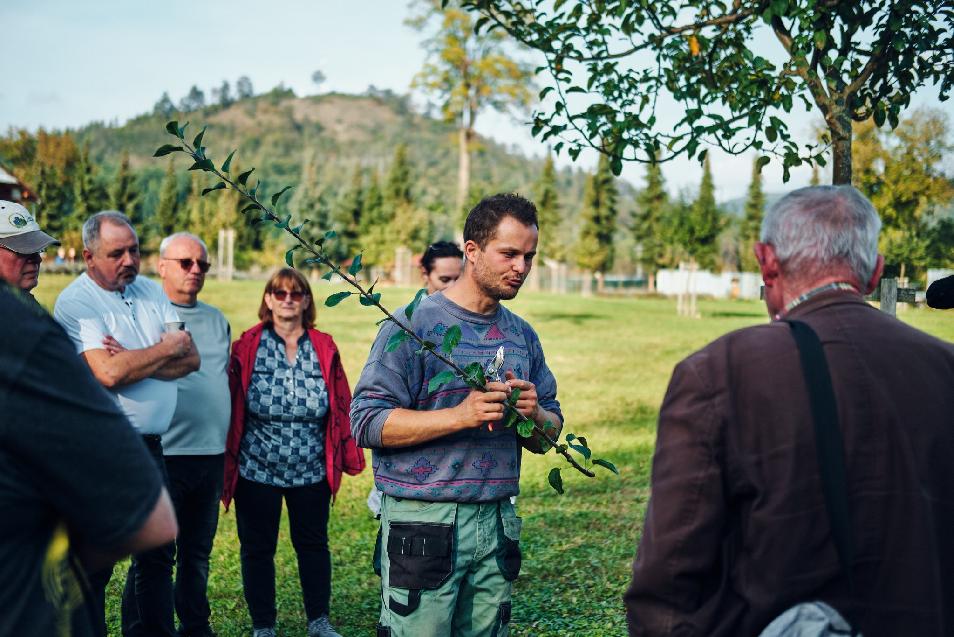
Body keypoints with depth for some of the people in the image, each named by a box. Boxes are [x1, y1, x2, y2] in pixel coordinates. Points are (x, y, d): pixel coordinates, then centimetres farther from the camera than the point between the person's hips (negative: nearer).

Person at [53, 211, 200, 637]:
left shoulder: (151, 291, 10)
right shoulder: (76, 302, -10)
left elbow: (191, 359, 2)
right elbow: (108, 373, -24)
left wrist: (135, 361, -14)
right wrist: (166, 349, -9)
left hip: (150, 445, 7)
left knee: (157, 553, 15)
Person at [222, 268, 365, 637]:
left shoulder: (324, 348, 2)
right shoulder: (248, 347, -3)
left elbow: (342, 407, 3)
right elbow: (232, 408, -5)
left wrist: (347, 456, 1)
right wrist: (228, 461, -8)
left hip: (311, 471, 2)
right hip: (257, 469, -1)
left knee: (313, 545, 14)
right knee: (257, 549, 9)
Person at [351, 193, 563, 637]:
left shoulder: (523, 337, 12)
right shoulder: (416, 323, -7)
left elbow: (547, 438, 15)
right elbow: (367, 423, -14)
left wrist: (534, 415, -8)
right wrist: (460, 416, -22)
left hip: (498, 523, 6)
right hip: (424, 521, -5)